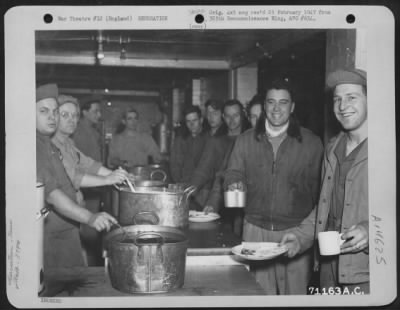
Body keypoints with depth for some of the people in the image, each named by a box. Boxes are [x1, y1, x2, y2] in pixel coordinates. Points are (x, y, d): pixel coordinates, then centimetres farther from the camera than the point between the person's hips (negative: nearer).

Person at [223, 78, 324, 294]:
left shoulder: (311, 143, 1)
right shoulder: (245, 140, 8)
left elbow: (317, 190, 2)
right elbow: (233, 174, 13)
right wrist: (234, 183, -11)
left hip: (295, 230, -2)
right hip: (255, 229, 2)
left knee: (296, 292, 1)